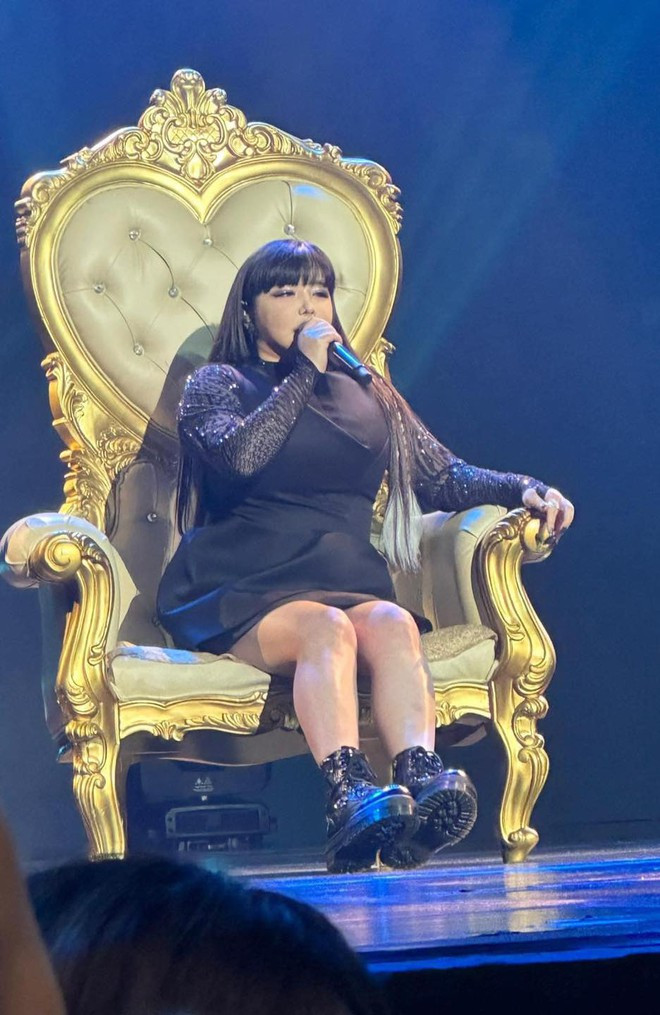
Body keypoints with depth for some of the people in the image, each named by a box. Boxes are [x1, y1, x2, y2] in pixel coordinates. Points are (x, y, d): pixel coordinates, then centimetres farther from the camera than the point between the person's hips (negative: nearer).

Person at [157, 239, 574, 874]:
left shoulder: (368, 396, 25)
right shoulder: (219, 384, 13)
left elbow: (445, 474, 22)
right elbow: (241, 454, -10)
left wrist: (524, 489, 4)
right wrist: (304, 372, -2)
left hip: (346, 581, 3)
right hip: (238, 595, -3)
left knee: (391, 623, -32)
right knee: (327, 627, -36)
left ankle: (422, 780, -57)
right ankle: (350, 797, -57)